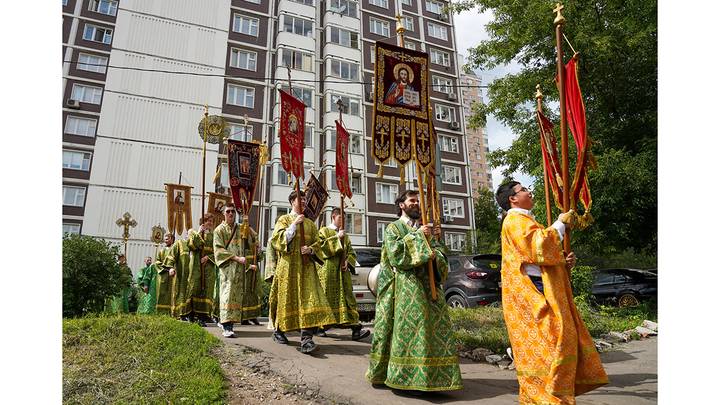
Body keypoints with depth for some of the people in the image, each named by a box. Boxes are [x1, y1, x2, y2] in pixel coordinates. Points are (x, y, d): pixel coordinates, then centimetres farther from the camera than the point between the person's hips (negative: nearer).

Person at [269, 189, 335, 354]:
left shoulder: (310, 223, 17)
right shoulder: (284, 219, 7)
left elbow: (316, 243, 14)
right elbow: (278, 239, -7)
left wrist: (310, 249, -8)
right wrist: (294, 224, -14)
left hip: (306, 266, 2)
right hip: (288, 265, -2)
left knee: (308, 299, -12)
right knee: (286, 298, 5)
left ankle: (306, 339, -18)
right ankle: (278, 331, 27)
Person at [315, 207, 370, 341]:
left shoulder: (344, 235, 20)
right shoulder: (324, 231, 6)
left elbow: (351, 251, 15)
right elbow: (321, 246, -12)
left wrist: (347, 261, -5)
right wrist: (336, 237, -16)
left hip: (342, 271, 4)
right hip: (328, 271, -4)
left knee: (347, 297, -4)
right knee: (326, 298, -1)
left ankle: (355, 329, -12)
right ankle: (321, 327, 12)